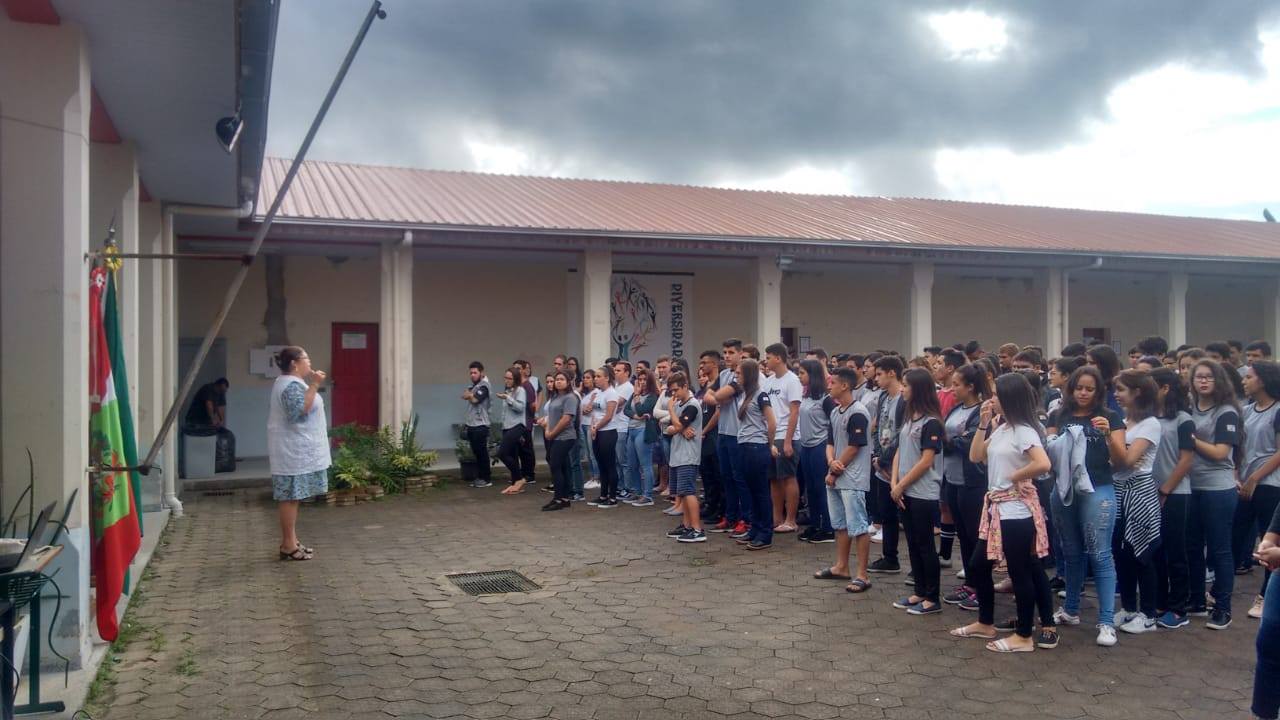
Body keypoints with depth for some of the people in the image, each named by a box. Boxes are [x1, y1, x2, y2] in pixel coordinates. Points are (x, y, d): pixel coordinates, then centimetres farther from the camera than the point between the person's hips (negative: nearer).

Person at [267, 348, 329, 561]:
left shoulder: (288, 383, 18)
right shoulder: (291, 385, -16)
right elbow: (300, 411, -29)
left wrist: (312, 384, 20)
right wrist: (314, 386, -27)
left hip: (296, 449, 11)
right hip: (293, 450, -11)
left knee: (291, 496, 13)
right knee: (291, 496, -7)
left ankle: (290, 541, 19)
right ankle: (288, 545, -3)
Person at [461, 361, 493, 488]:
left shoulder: (483, 386, -10)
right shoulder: (474, 385, 18)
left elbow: (474, 399, -18)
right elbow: (465, 395, 12)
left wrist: (470, 394, 0)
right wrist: (471, 394, -6)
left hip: (480, 425, -8)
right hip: (471, 425, 8)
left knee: (482, 453, -4)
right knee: (476, 453, 11)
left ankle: (486, 479, 1)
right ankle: (480, 477, 18)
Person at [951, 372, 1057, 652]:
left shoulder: (1023, 430, -16)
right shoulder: (1000, 428, 10)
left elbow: (1043, 464, -30)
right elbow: (975, 456, 9)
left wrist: (1014, 477, -15)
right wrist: (983, 423, 3)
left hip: (1016, 510, -10)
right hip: (997, 507, 10)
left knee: (1020, 571, 1)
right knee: (978, 565, 15)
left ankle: (1024, 636, 13)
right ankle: (985, 624, 29)